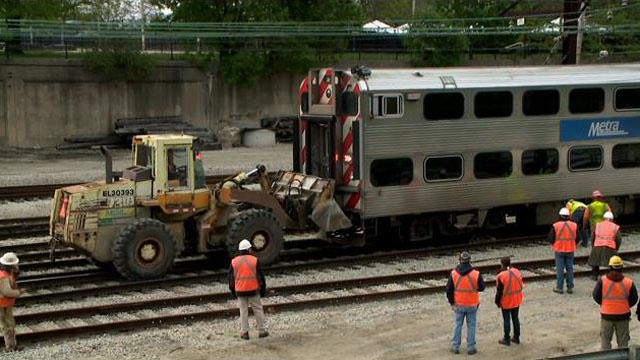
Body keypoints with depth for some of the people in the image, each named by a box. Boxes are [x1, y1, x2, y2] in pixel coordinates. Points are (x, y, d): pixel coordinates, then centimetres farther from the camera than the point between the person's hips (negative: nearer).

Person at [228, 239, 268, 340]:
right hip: (253, 290, -2)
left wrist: (232, 290, 18)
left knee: (243, 311, 8)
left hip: (240, 291, 2)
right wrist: (263, 289, 6)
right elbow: (260, 276, -2)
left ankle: (244, 332, 8)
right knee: (258, 310, 8)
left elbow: (231, 278, 8)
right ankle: (262, 331, 11)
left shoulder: (234, 261, 2)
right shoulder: (254, 260, -4)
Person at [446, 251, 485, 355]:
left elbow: (449, 290, -4)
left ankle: (455, 347, 19)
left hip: (459, 305, 2)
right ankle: (471, 348, 15)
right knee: (471, 326, 10)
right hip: (472, 305, -1)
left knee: (458, 325, 14)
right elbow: (482, 287, -4)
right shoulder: (476, 274, -14)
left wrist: (452, 303, 7)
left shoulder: (453, 273, -9)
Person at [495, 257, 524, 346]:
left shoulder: (501, 276, -20)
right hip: (517, 301, 5)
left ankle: (506, 339, 13)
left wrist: (497, 302, -2)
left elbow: (499, 291, -16)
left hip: (506, 302, -5)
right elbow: (522, 285, 8)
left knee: (506, 320, 5)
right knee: (515, 318, 17)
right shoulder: (517, 272, -3)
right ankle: (516, 337, 26)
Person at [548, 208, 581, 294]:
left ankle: (559, 287, 5)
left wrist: (554, 245, 13)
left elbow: (550, 238, -7)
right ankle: (570, 287, 13)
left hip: (559, 250, -2)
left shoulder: (555, 225, -9)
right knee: (570, 269, 10)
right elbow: (578, 239, 4)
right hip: (570, 251, 2)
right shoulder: (574, 225, -1)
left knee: (559, 269, 3)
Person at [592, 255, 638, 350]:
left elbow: (596, 296, -5)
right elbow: (633, 299, -2)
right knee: (623, 340, 13)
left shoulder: (602, 281, -11)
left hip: (607, 314, 0)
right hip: (623, 315, 0)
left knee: (605, 338, 14)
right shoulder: (628, 282, -9)